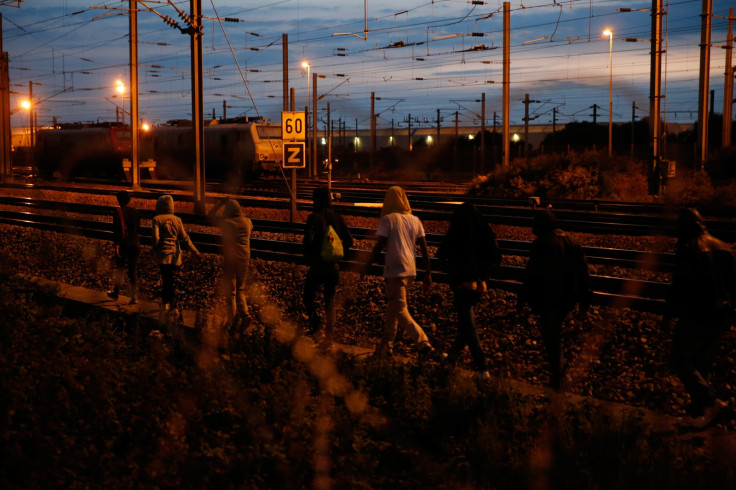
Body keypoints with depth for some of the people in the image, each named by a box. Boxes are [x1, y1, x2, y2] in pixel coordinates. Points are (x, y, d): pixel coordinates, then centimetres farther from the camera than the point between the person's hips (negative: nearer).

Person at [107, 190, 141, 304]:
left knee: (119, 269, 14)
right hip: (135, 244, 3)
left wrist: (116, 244, -17)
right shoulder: (136, 212, 6)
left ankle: (116, 292, 25)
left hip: (123, 244, -3)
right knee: (133, 271, 5)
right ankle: (134, 297, 2)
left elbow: (117, 229, -15)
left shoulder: (118, 211, -8)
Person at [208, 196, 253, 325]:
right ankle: (243, 311, 12)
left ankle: (231, 318, 6)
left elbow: (210, 215, 2)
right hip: (244, 259, 4)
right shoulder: (247, 222, -1)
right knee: (240, 288, 22)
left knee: (230, 291, 4)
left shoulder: (226, 222, -13)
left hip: (230, 260, -4)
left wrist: (220, 203, 5)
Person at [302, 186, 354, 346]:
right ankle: (329, 335, 11)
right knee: (330, 300, 12)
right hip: (333, 266, 5)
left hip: (317, 266, -4)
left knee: (308, 296, 13)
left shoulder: (314, 217, -12)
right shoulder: (337, 217, 4)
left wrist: (309, 257, -4)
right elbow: (349, 241, 3)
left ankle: (315, 327, -2)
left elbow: (309, 239, -22)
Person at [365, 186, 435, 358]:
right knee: (393, 307, 18)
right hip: (411, 271, 7)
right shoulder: (415, 220, 10)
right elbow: (424, 248, 7)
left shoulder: (388, 219, -6)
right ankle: (386, 345, 27)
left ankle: (423, 343, -13)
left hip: (395, 271, -7)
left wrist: (367, 264, 0)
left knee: (400, 310, -3)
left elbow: (379, 246, -11)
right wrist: (428, 274, 10)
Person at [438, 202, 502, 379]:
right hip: (479, 283, 5)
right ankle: (454, 354, 40)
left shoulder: (455, 235, -13)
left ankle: (482, 368, -9)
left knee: (468, 326, 0)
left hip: (462, 283, -5)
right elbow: (496, 258, 1)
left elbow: (441, 255, 0)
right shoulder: (486, 233, -5)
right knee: (466, 320, 23)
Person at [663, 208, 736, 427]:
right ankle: (697, 411, 24)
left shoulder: (687, 249, -15)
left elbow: (679, 286, -16)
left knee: (681, 359, 5)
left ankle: (709, 401, -10)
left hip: (696, 316, -7)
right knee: (703, 363, 17)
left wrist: (668, 314, -5)